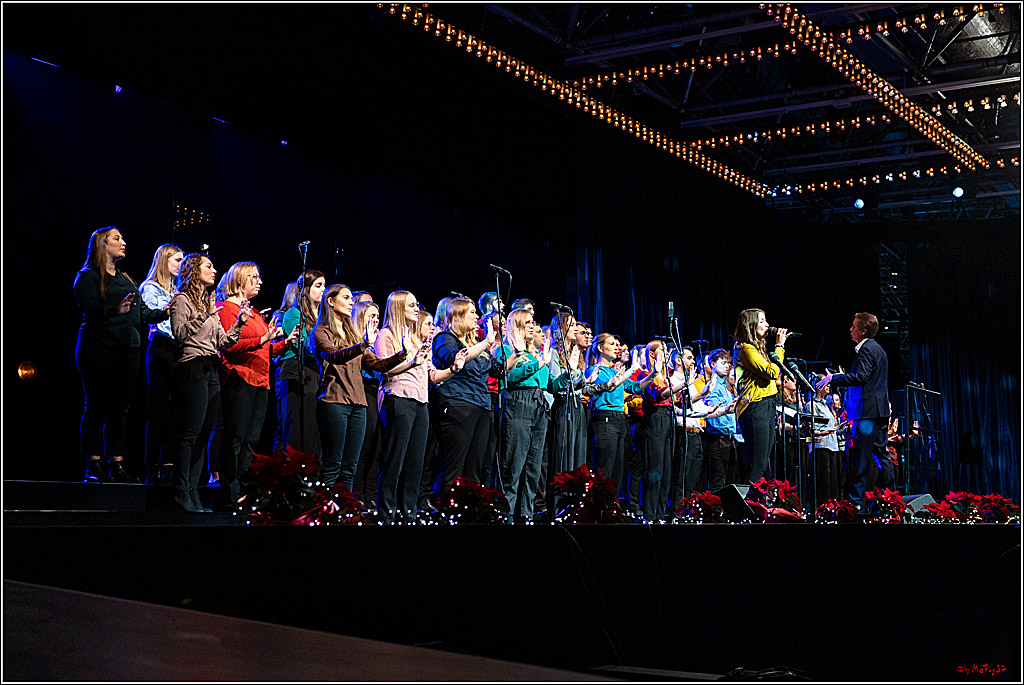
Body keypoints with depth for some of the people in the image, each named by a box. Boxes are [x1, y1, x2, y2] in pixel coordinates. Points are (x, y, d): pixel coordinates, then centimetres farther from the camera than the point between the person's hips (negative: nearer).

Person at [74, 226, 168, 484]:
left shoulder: (126, 279, 23)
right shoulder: (88, 276, 0)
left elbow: (143, 312, 19)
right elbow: (89, 307, -15)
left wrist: (167, 312, 5)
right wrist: (115, 310, -32)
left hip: (127, 349, 7)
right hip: (99, 347, -7)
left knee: (119, 409, 6)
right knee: (96, 407, -5)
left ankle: (116, 465, 8)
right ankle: (93, 465, -3)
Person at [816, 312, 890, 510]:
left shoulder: (866, 349, -11)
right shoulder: (878, 349, 20)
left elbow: (861, 377, -22)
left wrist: (833, 378, -19)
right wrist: (843, 377, 25)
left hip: (867, 411, -10)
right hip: (880, 409, 10)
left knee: (860, 457, -9)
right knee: (880, 453, 12)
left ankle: (856, 500, -10)